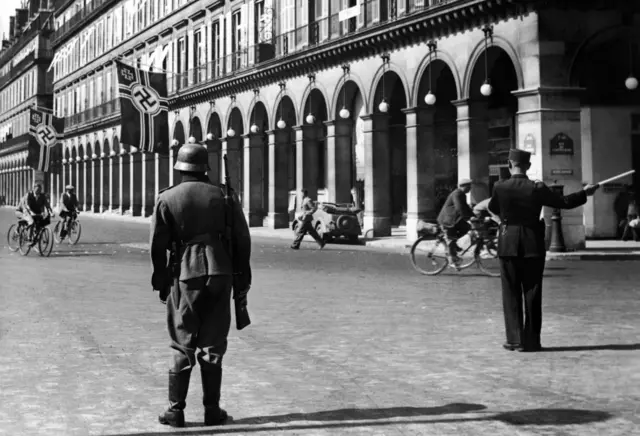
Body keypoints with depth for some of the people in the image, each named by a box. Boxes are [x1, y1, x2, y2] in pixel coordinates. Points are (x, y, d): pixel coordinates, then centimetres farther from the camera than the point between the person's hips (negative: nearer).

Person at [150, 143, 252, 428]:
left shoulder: (166, 199, 0)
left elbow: (157, 246, -2)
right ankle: (212, 410, 11)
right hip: (220, 275, 1)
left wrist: (160, 283, 8)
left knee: (182, 346, 7)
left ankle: (175, 411, 9)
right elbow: (242, 242, 3)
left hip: (185, 277, -1)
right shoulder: (223, 196, 5)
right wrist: (242, 283, 9)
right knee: (212, 346, 8)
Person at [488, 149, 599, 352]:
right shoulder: (537, 189, -9)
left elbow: (493, 208, 10)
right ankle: (530, 341, 10)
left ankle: (514, 339, 6)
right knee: (532, 294, 8)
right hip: (533, 245, 0)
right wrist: (584, 193, 14)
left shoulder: (500, 188, -8)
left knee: (511, 293, 8)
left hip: (508, 244, 0)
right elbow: (564, 202, -1)